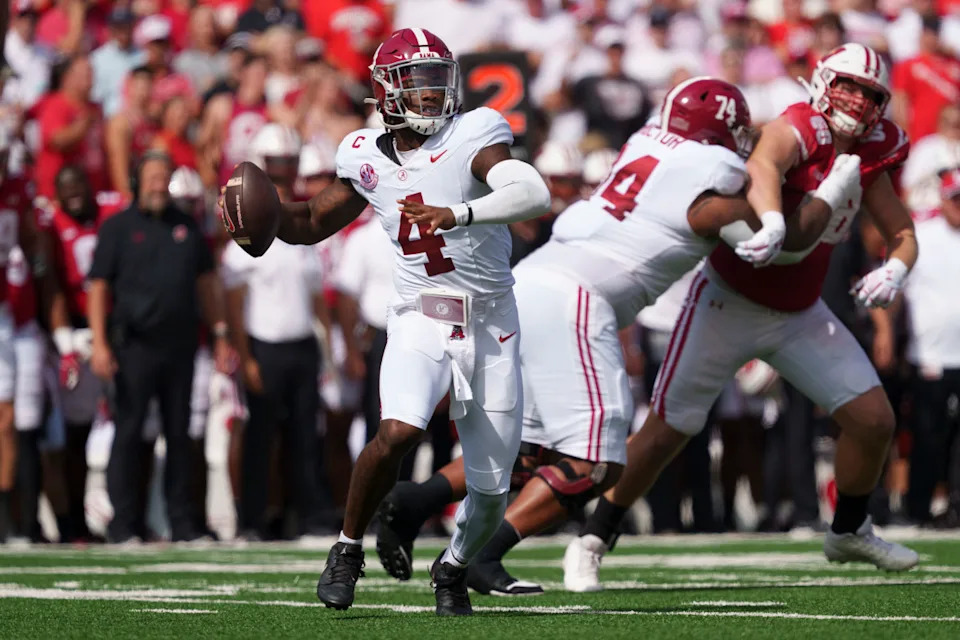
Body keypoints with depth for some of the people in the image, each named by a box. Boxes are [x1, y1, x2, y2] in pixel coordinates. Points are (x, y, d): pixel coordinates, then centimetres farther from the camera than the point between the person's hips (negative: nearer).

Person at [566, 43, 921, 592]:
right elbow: (762, 165, -46)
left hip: (798, 315, 6)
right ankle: (591, 544, 12)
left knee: (874, 420, 2)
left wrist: (894, 271, -18)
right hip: (729, 301, -6)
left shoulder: (868, 159, -1)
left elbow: (903, 234, 6)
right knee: (666, 433, -3)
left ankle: (849, 532, 26)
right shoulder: (798, 131, -22)